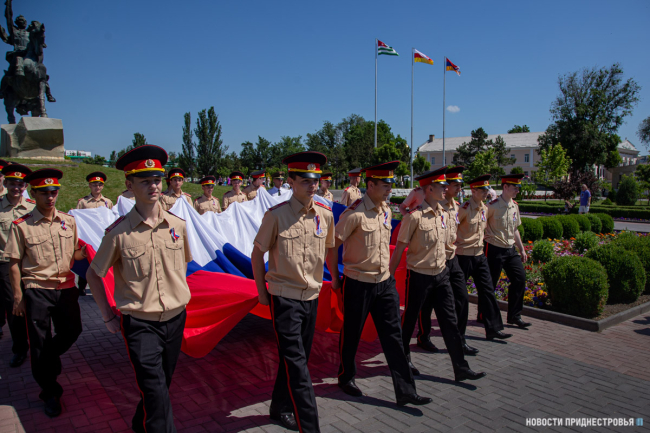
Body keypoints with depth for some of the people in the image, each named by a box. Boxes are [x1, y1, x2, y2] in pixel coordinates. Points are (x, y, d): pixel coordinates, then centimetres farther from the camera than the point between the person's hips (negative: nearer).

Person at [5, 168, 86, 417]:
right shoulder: (21, 226, -7)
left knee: (71, 331, 12)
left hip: (66, 287, 4)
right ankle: (50, 392, 23)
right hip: (37, 291, -3)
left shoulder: (68, 221, 4)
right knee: (40, 343, 6)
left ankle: (47, 364, 44)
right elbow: (14, 264, -4)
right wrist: (18, 297, -6)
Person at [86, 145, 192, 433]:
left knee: (162, 384, 21)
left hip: (175, 319, 5)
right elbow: (93, 274, 0)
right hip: (140, 325, -4)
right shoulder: (119, 232, -13)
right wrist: (108, 316, 0)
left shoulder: (177, 225, -3)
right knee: (155, 390, -8)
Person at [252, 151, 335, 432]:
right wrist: (262, 291, -1)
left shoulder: (325, 214, -1)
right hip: (284, 297, -5)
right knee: (296, 362, -6)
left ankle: (280, 408, 39)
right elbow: (257, 252, -2)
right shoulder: (276, 215, -12)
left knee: (297, 358, 18)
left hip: (312, 296, 5)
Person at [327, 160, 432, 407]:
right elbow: (331, 246, -14)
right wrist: (335, 280, -7)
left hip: (385, 283, 6)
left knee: (393, 336, 6)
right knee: (351, 335, 12)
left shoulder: (386, 211, 5)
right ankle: (346, 378, 36)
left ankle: (405, 391, 13)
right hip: (358, 285, -6)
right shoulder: (355, 213, -18)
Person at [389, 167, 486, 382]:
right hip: (419, 276, -6)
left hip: (441, 274, 6)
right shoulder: (414, 216, -17)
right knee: (409, 319, 11)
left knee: (450, 321, 7)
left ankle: (461, 368, 14)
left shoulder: (444, 215, 5)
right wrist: (389, 277, -11)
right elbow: (399, 248, -13)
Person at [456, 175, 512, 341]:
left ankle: (493, 329, 12)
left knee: (487, 290, 6)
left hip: (480, 255, 7)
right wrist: (454, 245, -11)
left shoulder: (485, 209, 9)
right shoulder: (464, 209, -16)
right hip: (464, 256, -7)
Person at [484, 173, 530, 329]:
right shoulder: (493, 206, -14)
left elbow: (515, 230, 17)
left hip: (510, 249, 7)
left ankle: (514, 316, 15)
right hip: (494, 250, -7)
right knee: (490, 284, 2)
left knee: (520, 279, 3)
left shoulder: (514, 205, 9)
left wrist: (522, 249, 16)